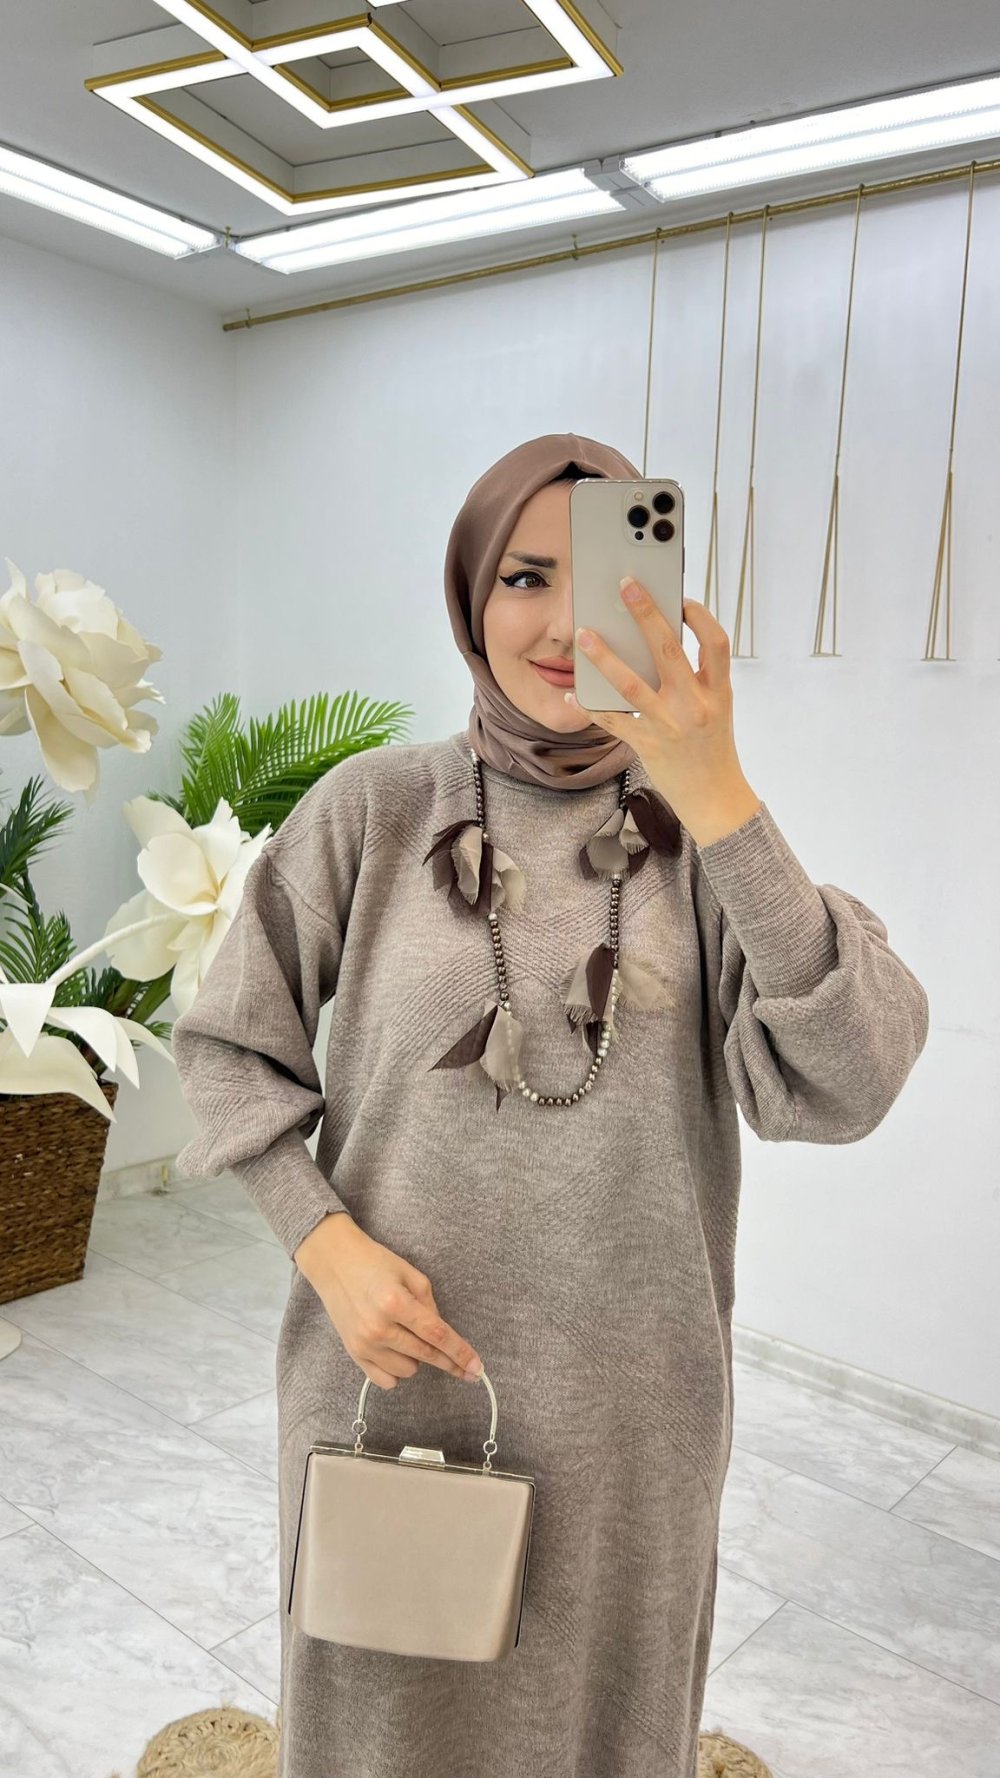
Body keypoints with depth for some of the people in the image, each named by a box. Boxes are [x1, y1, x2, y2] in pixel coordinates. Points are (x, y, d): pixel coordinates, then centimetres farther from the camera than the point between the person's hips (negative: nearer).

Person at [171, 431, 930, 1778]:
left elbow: (842, 1086, -20)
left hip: (625, 1411, 1)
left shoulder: (701, 833, -7)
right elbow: (228, 1042, -1)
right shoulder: (374, 806, -8)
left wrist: (716, 801, -29)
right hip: (391, 1371, 0)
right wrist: (325, 1241, -14)